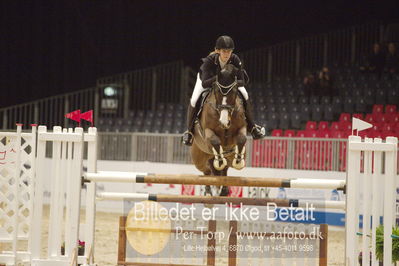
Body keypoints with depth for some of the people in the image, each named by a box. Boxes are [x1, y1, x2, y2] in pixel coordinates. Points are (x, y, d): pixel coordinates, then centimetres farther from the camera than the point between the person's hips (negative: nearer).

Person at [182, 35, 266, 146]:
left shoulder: (235, 60, -31)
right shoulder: (209, 61, -39)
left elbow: (242, 81, -29)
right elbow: (204, 83, -46)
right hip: (207, 78, -3)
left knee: (245, 96, -14)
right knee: (194, 101, -24)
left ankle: (252, 127, 4)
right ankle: (189, 131, -5)